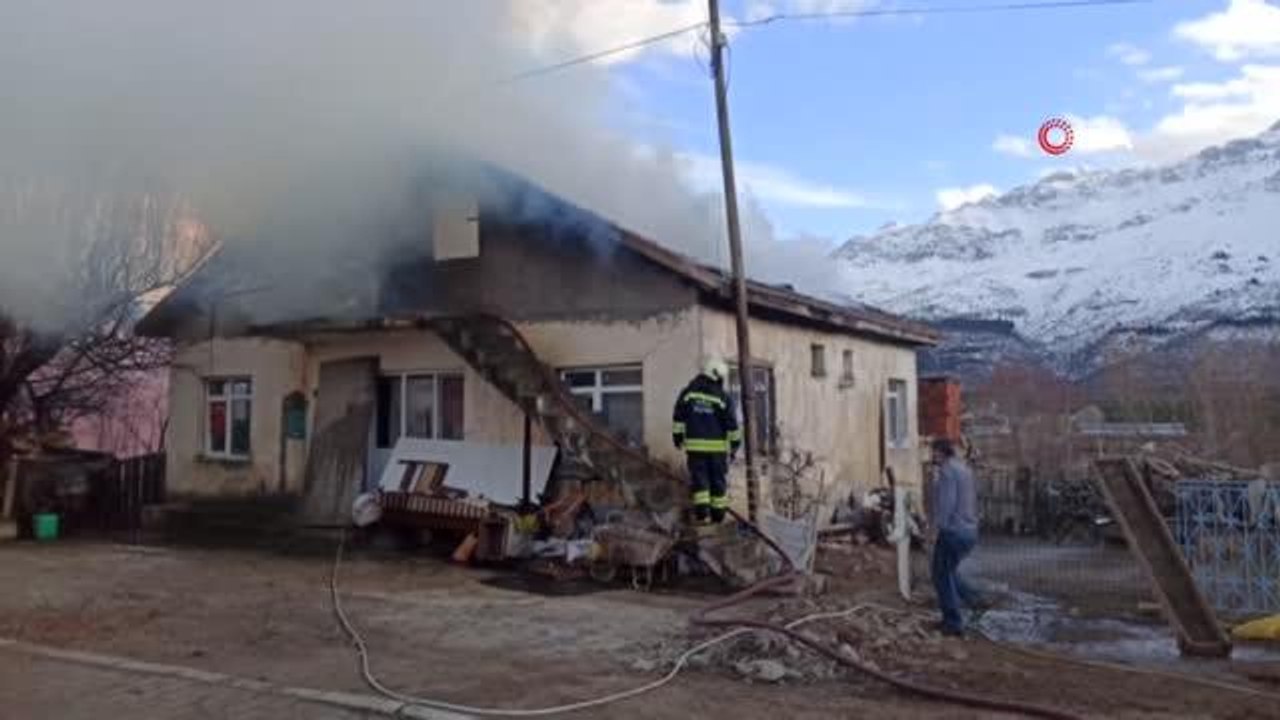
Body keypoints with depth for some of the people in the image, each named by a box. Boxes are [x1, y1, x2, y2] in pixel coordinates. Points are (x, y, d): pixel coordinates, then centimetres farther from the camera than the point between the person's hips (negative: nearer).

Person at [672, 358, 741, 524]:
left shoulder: (688, 393, 2)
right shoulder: (723, 398, -5)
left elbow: (678, 417, 3)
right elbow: (732, 424, -3)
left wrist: (677, 436, 12)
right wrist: (735, 445, 7)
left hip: (695, 445, 1)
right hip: (717, 446, -1)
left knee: (699, 478, 3)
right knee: (718, 479, 9)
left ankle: (701, 511, -8)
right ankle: (718, 513, 14)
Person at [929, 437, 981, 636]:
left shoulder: (947, 470, -13)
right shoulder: (965, 469, 15)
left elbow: (946, 502, -22)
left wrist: (937, 528, -21)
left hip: (953, 531, -9)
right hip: (970, 531, 9)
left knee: (942, 576, 3)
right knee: (948, 572, 24)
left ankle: (953, 623, 6)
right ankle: (972, 599, 12)